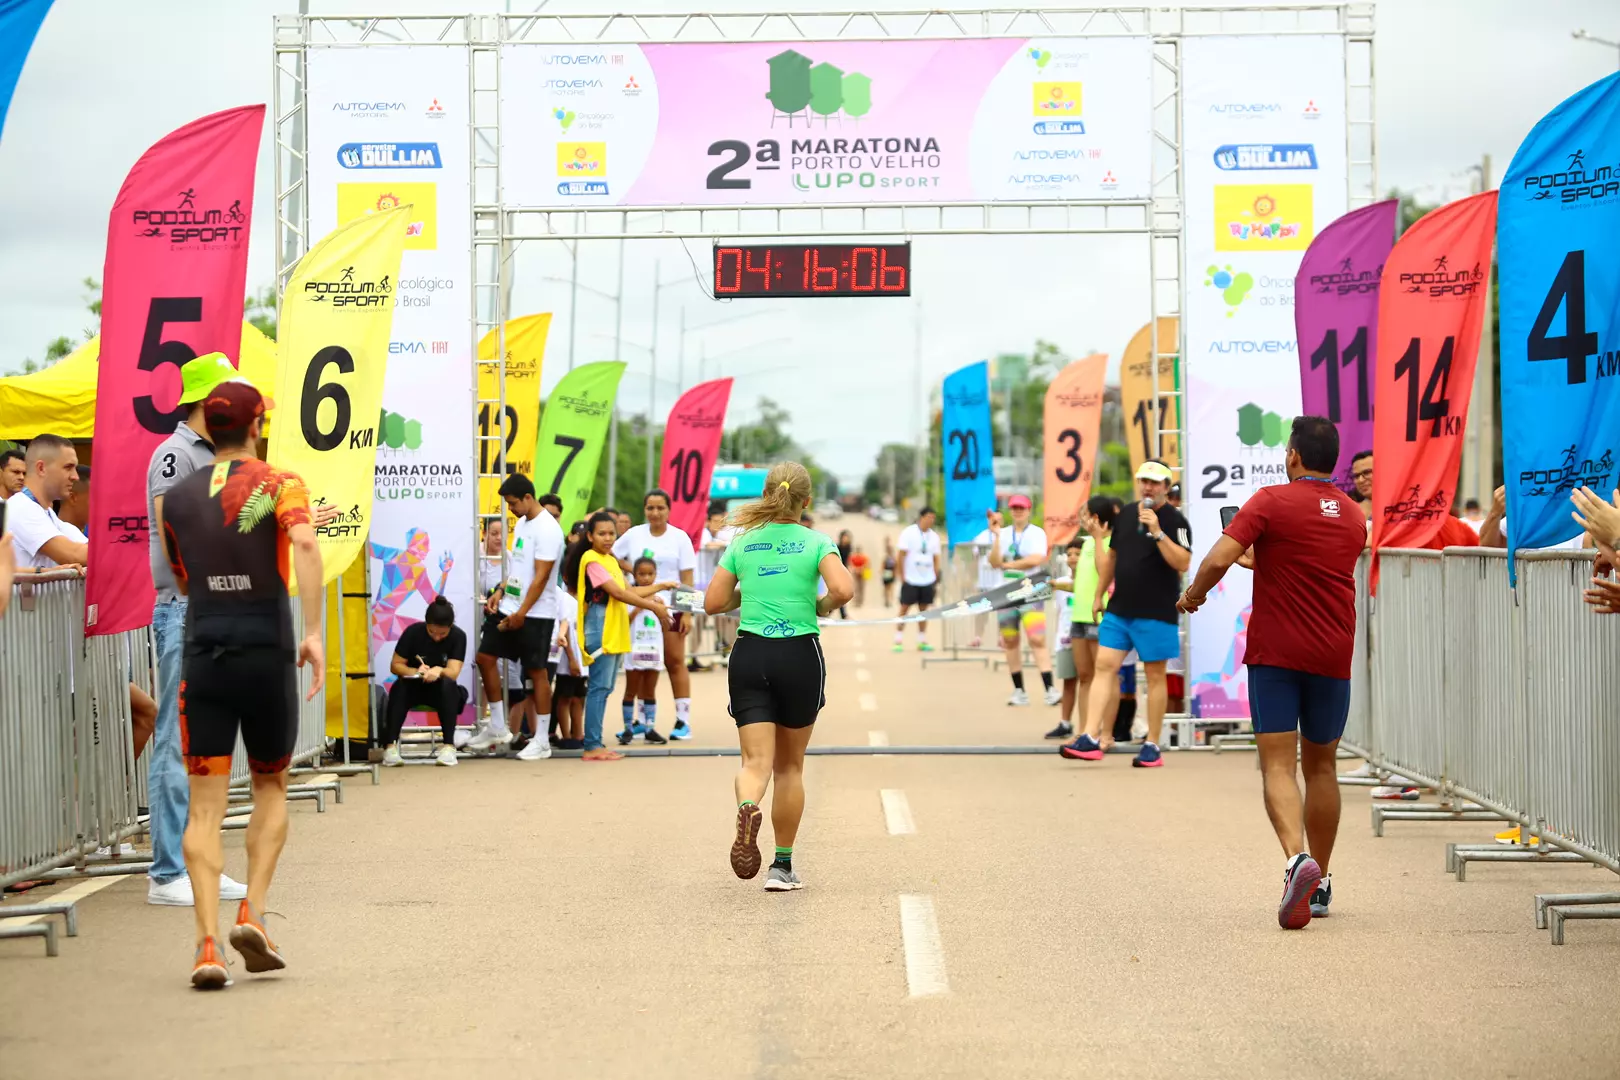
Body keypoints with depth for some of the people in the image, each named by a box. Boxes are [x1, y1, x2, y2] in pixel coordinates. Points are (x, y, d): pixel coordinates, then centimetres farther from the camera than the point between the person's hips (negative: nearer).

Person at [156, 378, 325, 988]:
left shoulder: (175, 499, 10)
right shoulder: (280, 485, -1)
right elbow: (304, 545, -20)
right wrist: (313, 631, -22)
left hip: (202, 657, 2)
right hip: (267, 656, -2)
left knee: (205, 806, 2)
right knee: (270, 789, 17)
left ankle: (208, 945, -10)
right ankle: (252, 913, 2)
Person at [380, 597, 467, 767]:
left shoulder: (458, 636, -15)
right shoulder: (413, 632, -13)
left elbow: (453, 673, -23)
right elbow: (395, 665, -11)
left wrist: (439, 671, -46)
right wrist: (416, 672, -31)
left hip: (441, 691, 0)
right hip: (414, 687, 0)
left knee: (448, 684, -35)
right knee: (400, 685, -34)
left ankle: (449, 746, -35)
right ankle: (390, 746, -37)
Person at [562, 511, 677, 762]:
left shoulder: (610, 560, 18)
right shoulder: (592, 560, -11)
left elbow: (628, 591, 21)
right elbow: (617, 593, -17)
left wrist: (660, 587, 19)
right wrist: (654, 607, -16)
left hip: (616, 632, 10)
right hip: (600, 627, -10)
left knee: (604, 688, 10)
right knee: (599, 687, -10)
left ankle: (596, 743, 13)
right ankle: (592, 746, -10)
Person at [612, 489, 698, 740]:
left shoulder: (679, 538, 2)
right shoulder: (634, 535, 7)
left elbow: (687, 579, -1)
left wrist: (687, 613, -8)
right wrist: (631, 569, -5)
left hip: (671, 609, -2)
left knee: (675, 662, -1)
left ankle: (683, 720, 3)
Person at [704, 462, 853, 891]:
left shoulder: (742, 543, 5)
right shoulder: (816, 542, -3)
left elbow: (713, 602, 5)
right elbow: (843, 590, -18)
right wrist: (823, 606, 3)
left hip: (749, 654, 1)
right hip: (799, 655, -1)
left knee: (756, 761, -5)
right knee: (790, 765, 13)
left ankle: (747, 808, -41)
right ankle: (783, 865, 17)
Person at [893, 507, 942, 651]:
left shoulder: (934, 536, 8)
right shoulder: (908, 532, -5)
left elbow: (936, 559, 14)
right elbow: (901, 555, -6)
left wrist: (936, 577, 8)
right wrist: (902, 576, -10)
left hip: (927, 580, 4)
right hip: (910, 580, -4)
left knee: (924, 610, 5)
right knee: (904, 609, -2)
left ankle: (922, 641, 9)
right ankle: (898, 641, 1)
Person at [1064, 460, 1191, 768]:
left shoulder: (1174, 520, -6)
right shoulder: (1126, 514, 12)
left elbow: (1183, 563, -18)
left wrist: (1157, 532, -25)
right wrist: (1099, 595, 22)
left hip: (1155, 612, -5)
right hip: (1118, 608, 5)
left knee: (1155, 675, 2)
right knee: (1104, 666, -2)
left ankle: (1152, 746, 8)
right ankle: (1090, 739, -5)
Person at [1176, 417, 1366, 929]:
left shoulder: (1271, 502, -7)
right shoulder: (1352, 515, 11)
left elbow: (1218, 560, -17)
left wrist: (1193, 595, 3)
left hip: (1275, 654, -4)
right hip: (1333, 656, 4)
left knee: (1278, 765, -6)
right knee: (1320, 765, 16)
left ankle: (1297, 858, -30)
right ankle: (1319, 882, 21)